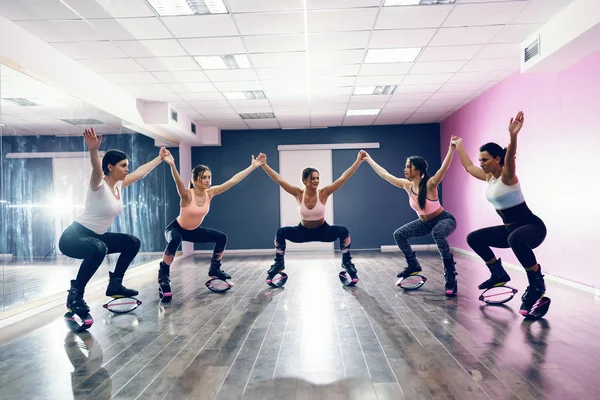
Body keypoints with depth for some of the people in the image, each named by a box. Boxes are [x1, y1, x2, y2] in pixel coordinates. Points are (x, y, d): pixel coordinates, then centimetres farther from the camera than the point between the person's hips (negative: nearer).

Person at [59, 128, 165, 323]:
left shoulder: (118, 185, 3)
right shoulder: (99, 185, -19)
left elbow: (141, 171, 14)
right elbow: (97, 169, -43)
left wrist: (160, 158, 22)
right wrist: (93, 150, -62)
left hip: (97, 236, 9)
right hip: (73, 237, -9)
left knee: (132, 243, 13)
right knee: (98, 249, -40)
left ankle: (115, 285, 19)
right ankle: (75, 295, -22)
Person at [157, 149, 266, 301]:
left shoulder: (210, 193, -16)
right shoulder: (187, 195, -30)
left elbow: (233, 180, -19)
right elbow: (178, 182, -53)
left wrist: (253, 166, -23)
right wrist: (171, 164, -73)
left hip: (194, 230, 6)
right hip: (176, 228, -6)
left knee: (221, 238, -5)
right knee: (175, 241, -39)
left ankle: (214, 268, 15)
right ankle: (163, 276, -21)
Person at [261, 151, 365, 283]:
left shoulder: (323, 193, -21)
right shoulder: (299, 194, -19)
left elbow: (343, 178, -25)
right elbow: (279, 179, -21)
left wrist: (358, 161, -31)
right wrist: (264, 164, -25)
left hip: (322, 230, 0)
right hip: (303, 231, 0)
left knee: (343, 231, -26)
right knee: (281, 232, -23)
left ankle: (347, 262, -3)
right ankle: (279, 263, 0)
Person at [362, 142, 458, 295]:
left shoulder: (430, 184, -26)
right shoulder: (408, 185, -10)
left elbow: (443, 169, -44)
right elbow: (384, 174, -2)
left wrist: (451, 150, -58)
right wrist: (369, 159, 3)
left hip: (444, 219, -6)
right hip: (425, 222, 7)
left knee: (437, 233, -40)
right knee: (399, 234, -6)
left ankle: (451, 275, -29)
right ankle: (413, 265, 13)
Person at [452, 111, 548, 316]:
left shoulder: (507, 176, -18)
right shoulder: (488, 177, 5)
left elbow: (510, 159, -41)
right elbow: (468, 166, 20)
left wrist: (513, 135, -58)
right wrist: (458, 145, 29)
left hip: (532, 226, -9)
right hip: (509, 228, 9)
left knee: (515, 239, -43)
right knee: (473, 238, 9)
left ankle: (537, 284, -23)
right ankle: (498, 273, 19)